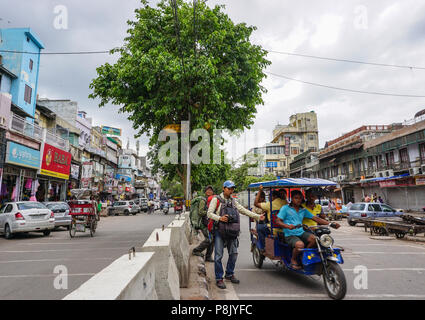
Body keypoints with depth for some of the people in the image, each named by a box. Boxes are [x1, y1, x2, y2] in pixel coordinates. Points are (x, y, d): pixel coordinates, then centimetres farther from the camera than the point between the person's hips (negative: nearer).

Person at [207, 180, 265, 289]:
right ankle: (219, 279, 9)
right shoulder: (216, 200, -2)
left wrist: (257, 216, 9)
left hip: (232, 231, 6)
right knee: (218, 255, -3)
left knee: (233, 253, 11)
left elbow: (244, 210, 15)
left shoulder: (233, 201, 16)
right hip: (219, 231, -5)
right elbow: (209, 213, -6)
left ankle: (229, 274, 30)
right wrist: (219, 218, -23)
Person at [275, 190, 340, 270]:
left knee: (314, 239, -23)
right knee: (300, 245, -34)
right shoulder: (285, 208, 2)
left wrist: (330, 224, 0)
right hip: (290, 235, -5)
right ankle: (293, 260, -3)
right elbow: (278, 221, -5)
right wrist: (287, 226, -25)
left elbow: (315, 218, 12)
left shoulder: (303, 210, 17)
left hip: (301, 233, 5)